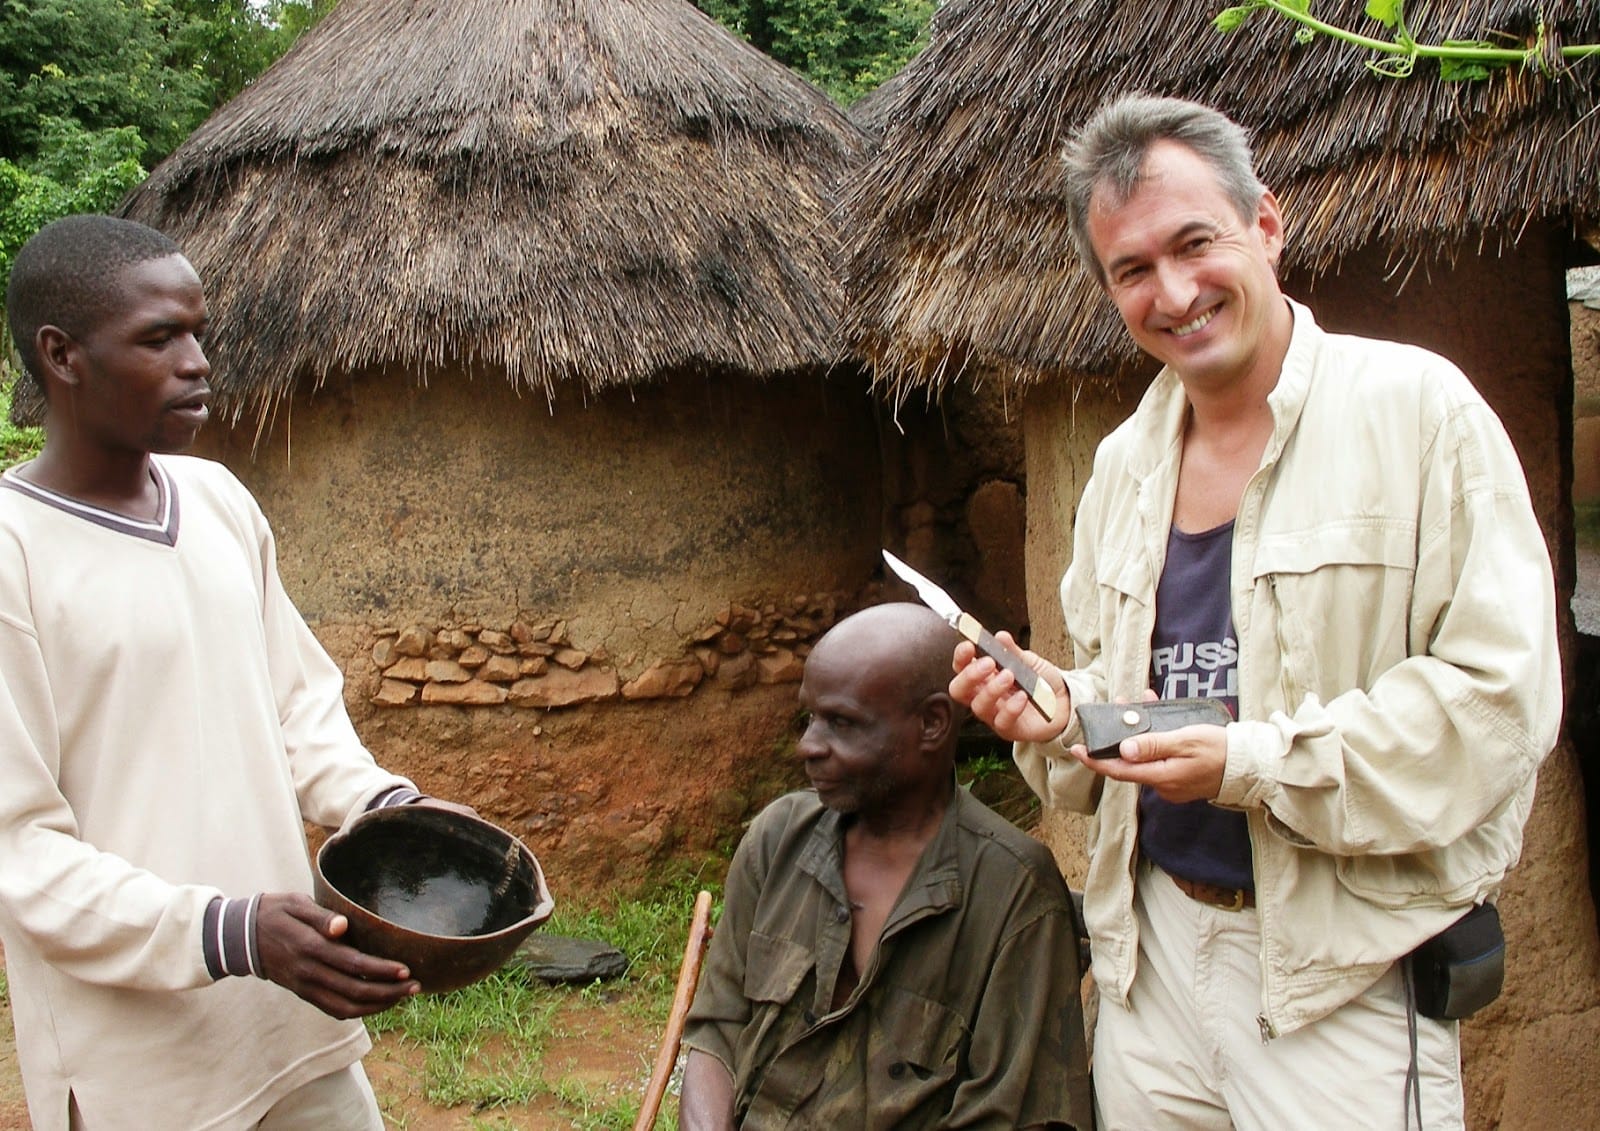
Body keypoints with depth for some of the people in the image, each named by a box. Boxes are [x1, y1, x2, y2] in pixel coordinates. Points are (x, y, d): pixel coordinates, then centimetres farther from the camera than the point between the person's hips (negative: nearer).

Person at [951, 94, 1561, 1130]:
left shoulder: (1415, 406, -10)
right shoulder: (1125, 462, 10)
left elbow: (1503, 692, -15)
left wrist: (1253, 761, -20)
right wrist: (1059, 711, -2)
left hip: (1346, 972, -5)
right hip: (1152, 948, 6)